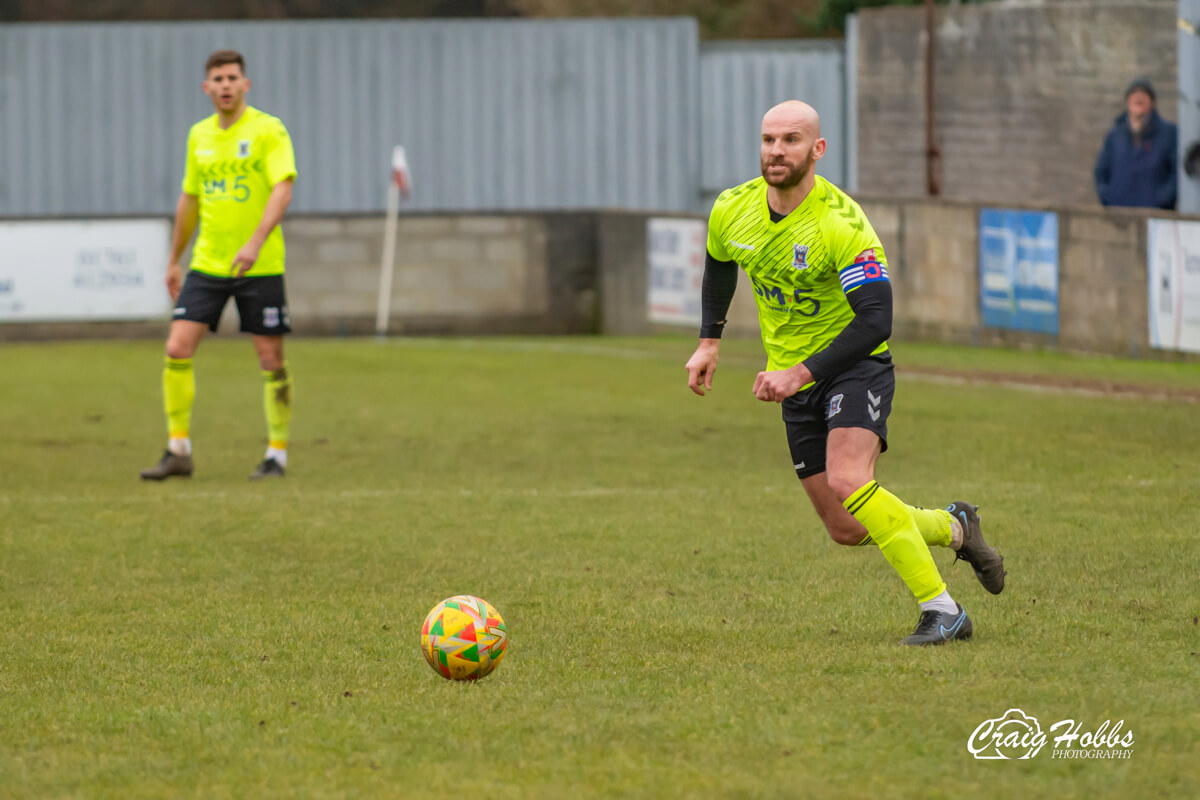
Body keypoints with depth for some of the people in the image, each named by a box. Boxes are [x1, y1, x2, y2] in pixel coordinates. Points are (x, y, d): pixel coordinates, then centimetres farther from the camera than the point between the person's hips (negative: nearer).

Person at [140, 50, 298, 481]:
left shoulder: (268, 130, -6)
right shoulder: (199, 135, 11)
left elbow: (283, 189, -18)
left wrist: (255, 243, -30)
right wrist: (174, 261, 23)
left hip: (260, 267, -4)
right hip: (206, 264, 5)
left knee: (271, 360, 0)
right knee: (177, 349, -7)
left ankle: (277, 454, 11)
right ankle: (178, 451, 1)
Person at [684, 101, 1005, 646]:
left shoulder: (842, 224, -25)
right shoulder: (732, 211, -6)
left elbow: (875, 321, -30)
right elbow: (718, 266, 19)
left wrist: (802, 373, -34)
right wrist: (709, 342, 14)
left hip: (855, 366, -6)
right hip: (794, 380, 6)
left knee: (847, 482, -31)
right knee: (847, 530, 5)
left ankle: (941, 610, -22)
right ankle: (953, 528, 33)